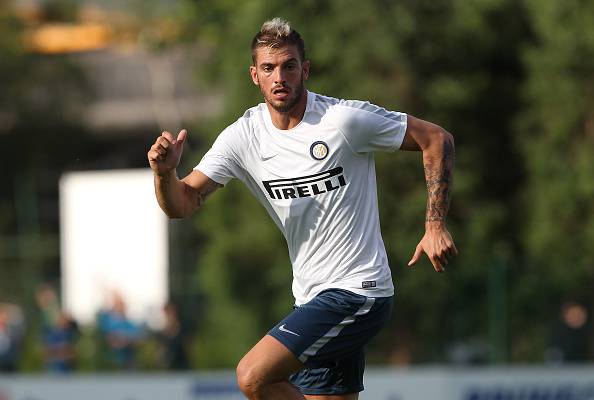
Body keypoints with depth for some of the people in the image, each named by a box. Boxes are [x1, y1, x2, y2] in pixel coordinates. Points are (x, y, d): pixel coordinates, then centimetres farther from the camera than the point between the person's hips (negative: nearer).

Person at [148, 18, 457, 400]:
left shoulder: (346, 118, -12)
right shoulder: (243, 136, 2)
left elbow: (437, 139, -4)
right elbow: (183, 204, -1)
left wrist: (435, 224, -11)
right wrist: (165, 173, -24)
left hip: (357, 293, -7)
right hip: (314, 298, 7)